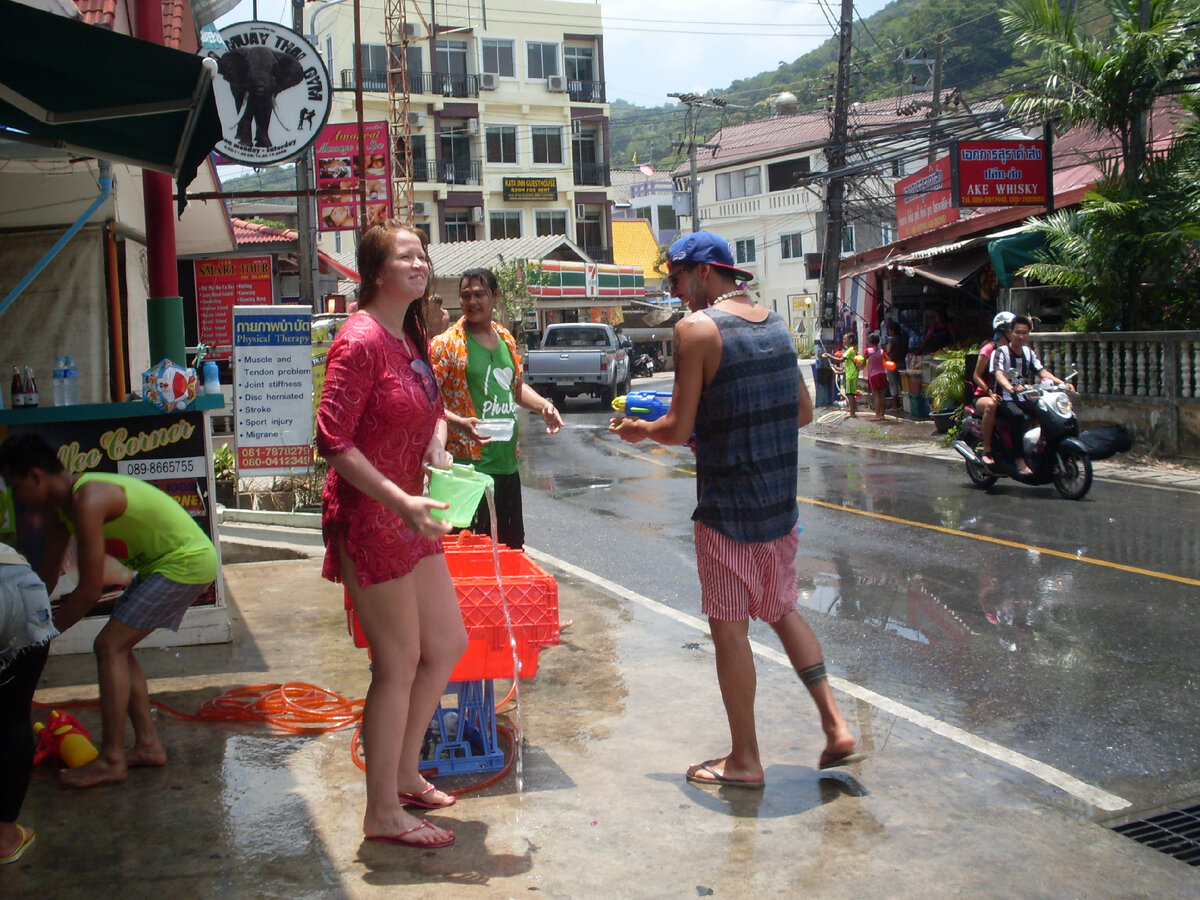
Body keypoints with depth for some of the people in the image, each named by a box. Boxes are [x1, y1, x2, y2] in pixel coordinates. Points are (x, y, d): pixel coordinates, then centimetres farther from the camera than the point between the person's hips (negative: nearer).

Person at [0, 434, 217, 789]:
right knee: (117, 647, 12)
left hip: (187, 562, -10)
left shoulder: (87, 502, -24)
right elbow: (46, 577, 17)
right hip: (161, 563, 10)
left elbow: (90, 591, -22)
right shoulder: (66, 501, 7)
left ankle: (111, 761, -4)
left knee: (110, 646, -10)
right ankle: (148, 745, 18)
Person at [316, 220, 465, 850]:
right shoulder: (360, 342, -17)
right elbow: (333, 441, -21)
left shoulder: (411, 339, 12)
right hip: (368, 520, -10)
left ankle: (404, 773, 34)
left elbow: (433, 410, 25)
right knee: (399, 666, -1)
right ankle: (383, 813, 14)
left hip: (407, 517, 10)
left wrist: (439, 450, 3)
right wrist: (401, 501, -26)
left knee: (448, 644, 16)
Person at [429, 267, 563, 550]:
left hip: (507, 463, 7)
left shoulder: (505, 338, 13)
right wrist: (459, 423, -30)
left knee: (513, 548, 16)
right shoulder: (446, 344, -8)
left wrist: (543, 405, 7)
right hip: (469, 466, -7)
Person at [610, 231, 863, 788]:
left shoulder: (697, 329, -14)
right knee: (782, 609, 22)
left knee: (729, 627, 5)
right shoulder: (775, 323, 7)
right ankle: (836, 726, 17)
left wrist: (639, 429, 5)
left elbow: (678, 430, -15)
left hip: (726, 508, -7)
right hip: (780, 502, 7)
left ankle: (744, 760, 15)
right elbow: (803, 412, 13)